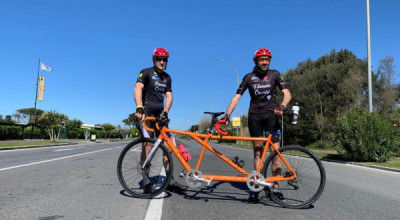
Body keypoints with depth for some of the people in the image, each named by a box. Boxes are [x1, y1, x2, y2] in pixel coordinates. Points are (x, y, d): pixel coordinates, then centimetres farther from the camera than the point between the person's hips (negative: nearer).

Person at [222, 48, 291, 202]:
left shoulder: (274, 74, 4)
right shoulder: (249, 77, 4)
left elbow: (287, 93, -4)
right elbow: (236, 97, 0)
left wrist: (282, 106, -25)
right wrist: (227, 115, -12)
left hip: (271, 115, 0)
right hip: (254, 115, 0)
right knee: (258, 153, 2)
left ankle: (275, 186, 2)